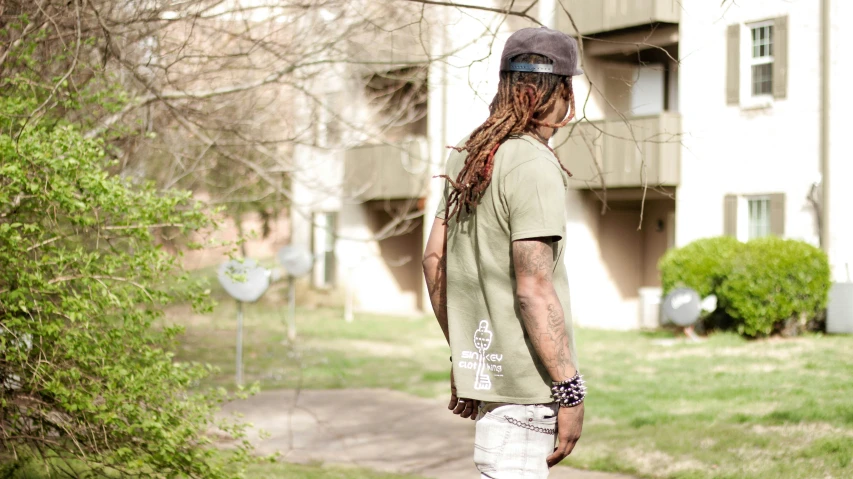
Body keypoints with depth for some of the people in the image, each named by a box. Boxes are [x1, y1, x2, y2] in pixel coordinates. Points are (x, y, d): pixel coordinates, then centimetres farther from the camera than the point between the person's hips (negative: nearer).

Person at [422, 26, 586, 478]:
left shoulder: (466, 155, 10)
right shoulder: (533, 165, -16)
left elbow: (434, 259, 14)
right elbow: (534, 290, -21)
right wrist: (570, 390, -17)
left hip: (479, 365, 9)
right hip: (523, 378, -9)